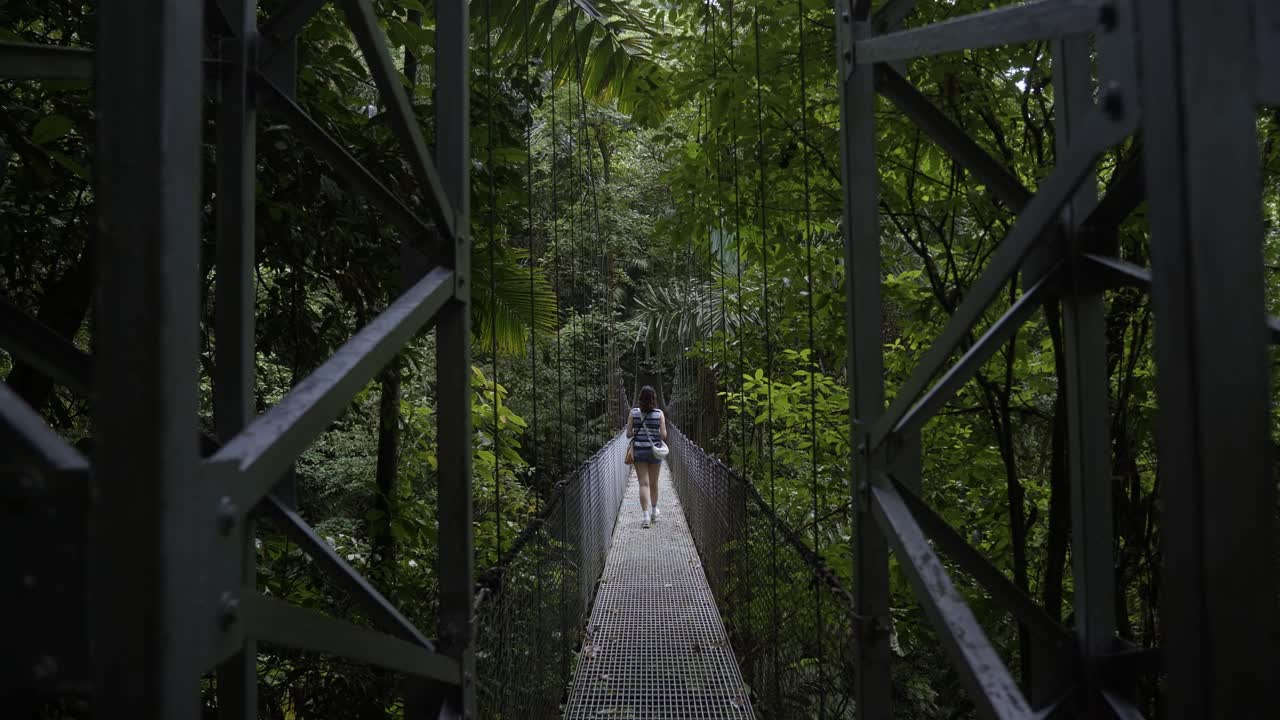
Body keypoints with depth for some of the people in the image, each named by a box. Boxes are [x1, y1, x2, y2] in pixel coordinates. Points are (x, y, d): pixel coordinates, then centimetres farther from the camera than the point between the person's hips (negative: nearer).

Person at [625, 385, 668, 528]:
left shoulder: (634, 413, -5)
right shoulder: (659, 414, -7)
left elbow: (628, 434, -4)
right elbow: (664, 435, -9)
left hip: (639, 451, 0)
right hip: (655, 451, 0)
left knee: (644, 484, 0)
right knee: (654, 483, 16)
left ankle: (646, 516, -11)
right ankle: (654, 512, 33)